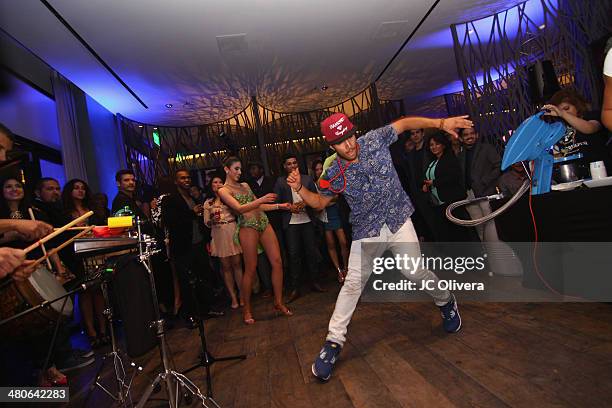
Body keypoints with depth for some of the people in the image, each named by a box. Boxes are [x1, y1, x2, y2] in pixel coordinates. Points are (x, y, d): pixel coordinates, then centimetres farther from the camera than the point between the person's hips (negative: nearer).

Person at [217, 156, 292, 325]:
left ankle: (278, 302, 13)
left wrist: (279, 206, 14)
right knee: (251, 269, -2)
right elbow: (240, 208, -13)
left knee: (277, 261, 0)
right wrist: (262, 199, -23)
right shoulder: (223, 190, 1)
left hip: (263, 223, 6)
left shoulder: (245, 185, 20)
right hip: (247, 227, -6)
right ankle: (247, 309, 16)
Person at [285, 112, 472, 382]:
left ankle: (446, 302, 33)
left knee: (415, 272, -1)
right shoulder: (334, 175, -8)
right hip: (367, 232, 0)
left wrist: (440, 123, -13)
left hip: (398, 221, 1)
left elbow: (404, 123, -1)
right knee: (353, 282, -6)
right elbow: (320, 202, 5)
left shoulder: (374, 140, -8)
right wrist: (300, 189, -13)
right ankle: (334, 342, 4)